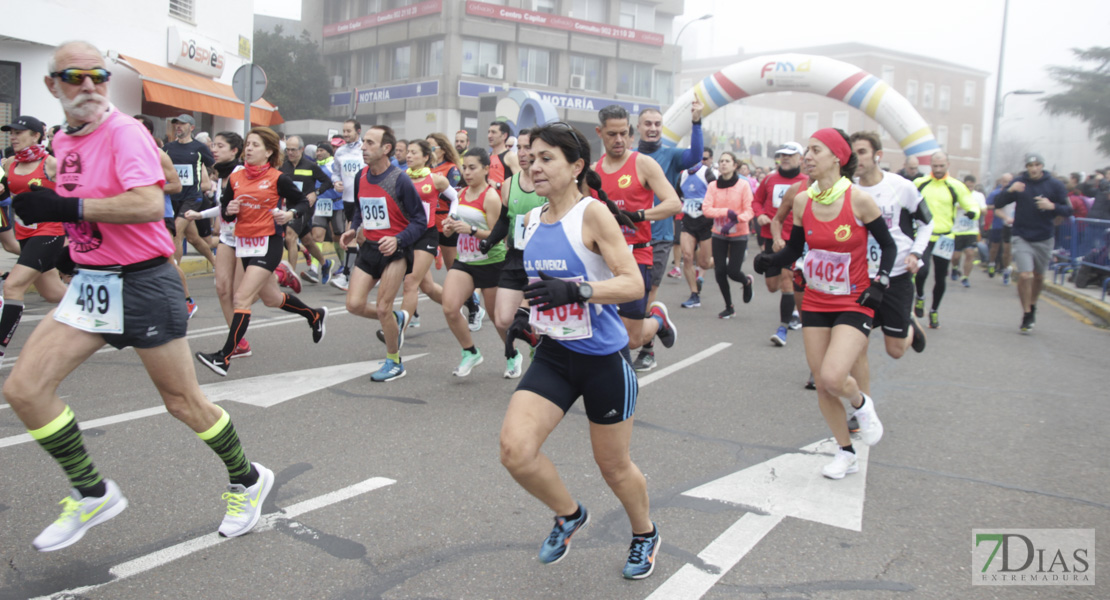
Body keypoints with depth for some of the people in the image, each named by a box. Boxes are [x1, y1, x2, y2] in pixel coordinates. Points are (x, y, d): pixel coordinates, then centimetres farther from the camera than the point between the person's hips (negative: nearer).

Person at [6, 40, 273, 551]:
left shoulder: (125, 133, -14)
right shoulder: (62, 141, 11)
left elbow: (149, 203, -30)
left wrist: (67, 207, -27)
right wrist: (42, 203, 12)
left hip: (143, 283, -8)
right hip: (90, 283, 8)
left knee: (183, 402, 2)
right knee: (23, 389, -3)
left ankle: (247, 480, 26)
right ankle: (92, 494, 13)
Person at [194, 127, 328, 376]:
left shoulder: (278, 178, -8)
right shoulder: (235, 178, 5)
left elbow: (303, 202, 1)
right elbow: (225, 210, 12)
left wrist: (290, 213, -18)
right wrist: (229, 210, -10)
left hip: (268, 244, -7)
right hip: (243, 242, 7)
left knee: (242, 298, -14)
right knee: (271, 299, 19)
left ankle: (224, 357, -12)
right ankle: (315, 315, 44)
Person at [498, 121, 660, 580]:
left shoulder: (593, 214, -15)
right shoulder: (533, 220, 5)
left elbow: (633, 284, -22)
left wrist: (576, 291, -34)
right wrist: (526, 310, 14)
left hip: (604, 358, -5)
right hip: (554, 355, 5)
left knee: (613, 465, 11)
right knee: (515, 450, -13)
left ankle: (645, 534, 43)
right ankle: (570, 516, 17)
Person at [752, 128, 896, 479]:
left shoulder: (858, 200, -13)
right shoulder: (802, 201, -2)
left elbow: (888, 246, -1)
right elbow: (793, 251, 4)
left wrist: (880, 282, -13)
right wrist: (768, 261, -15)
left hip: (854, 305, -4)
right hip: (815, 303, 5)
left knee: (832, 377, -21)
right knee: (822, 384, 7)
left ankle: (861, 404, 16)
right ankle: (846, 454, 27)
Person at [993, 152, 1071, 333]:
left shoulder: (1054, 185, -3)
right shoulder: (1019, 182, -3)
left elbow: (1068, 211, -2)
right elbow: (998, 204, -6)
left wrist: (1052, 206, -22)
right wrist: (1009, 191, -24)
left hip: (1044, 239, 2)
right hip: (1022, 238, -2)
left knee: (1038, 276, 15)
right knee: (1024, 276, -12)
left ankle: (1032, 306, 39)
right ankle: (1027, 315, 1)